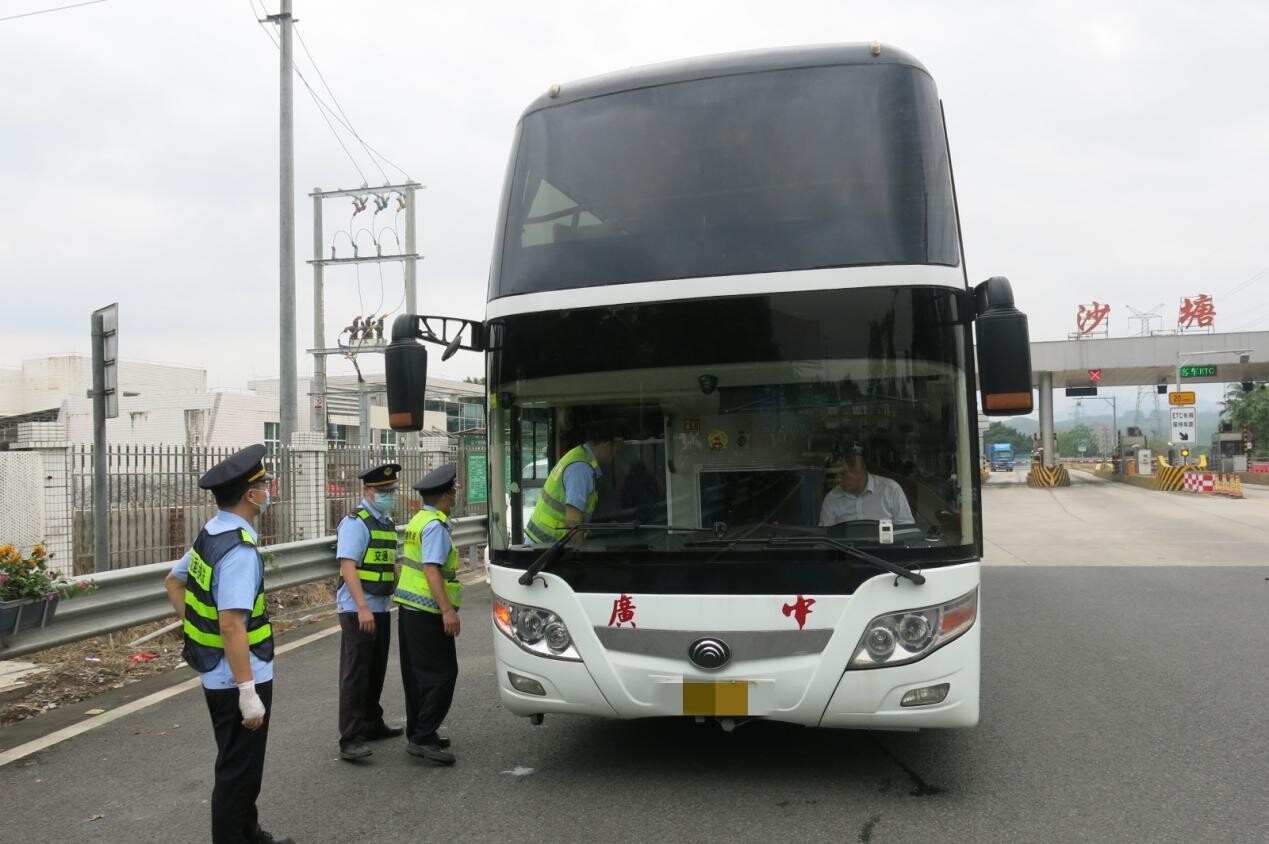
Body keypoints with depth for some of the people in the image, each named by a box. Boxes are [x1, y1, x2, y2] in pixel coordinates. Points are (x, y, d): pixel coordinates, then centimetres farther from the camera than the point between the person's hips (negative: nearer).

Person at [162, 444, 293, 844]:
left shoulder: (210, 534, 4)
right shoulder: (240, 549, -26)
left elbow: (172, 582, 18)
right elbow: (232, 625, -30)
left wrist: (195, 627, 16)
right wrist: (248, 692, -28)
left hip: (216, 673, 10)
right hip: (237, 678, -10)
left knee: (242, 765, 25)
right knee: (238, 770, 5)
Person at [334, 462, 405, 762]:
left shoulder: (387, 522, 13)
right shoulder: (355, 523, -14)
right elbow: (348, 567, -21)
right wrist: (362, 608, -26)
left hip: (381, 607, 8)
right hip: (358, 609, -8)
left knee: (376, 670, 18)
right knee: (355, 674, -6)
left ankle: (372, 724, 31)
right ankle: (350, 740, -2)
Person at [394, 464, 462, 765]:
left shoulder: (418, 520, 14)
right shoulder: (436, 526, -16)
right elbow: (431, 570, -24)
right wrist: (447, 609, -28)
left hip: (410, 608, 10)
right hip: (427, 612, -10)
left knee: (416, 673, 15)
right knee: (442, 674, -5)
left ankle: (417, 732, 24)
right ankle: (423, 738, -5)